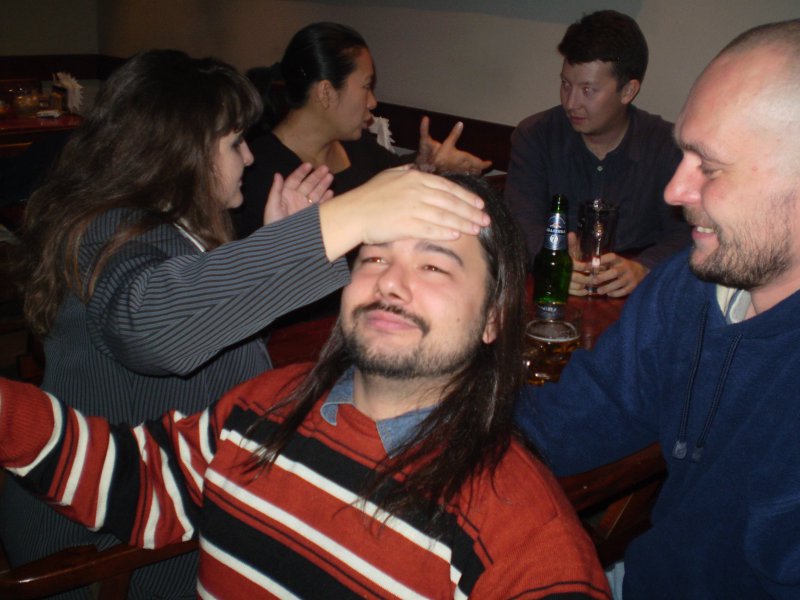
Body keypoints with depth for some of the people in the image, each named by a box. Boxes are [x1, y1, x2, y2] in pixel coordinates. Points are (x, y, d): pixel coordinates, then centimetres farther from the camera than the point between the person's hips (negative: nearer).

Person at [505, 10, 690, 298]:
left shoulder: (669, 146, 1)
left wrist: (642, 269, -25)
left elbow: (686, 233, -3)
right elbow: (524, 223, -7)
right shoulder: (533, 136, 2)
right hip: (548, 294, -1)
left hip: (632, 302, 1)